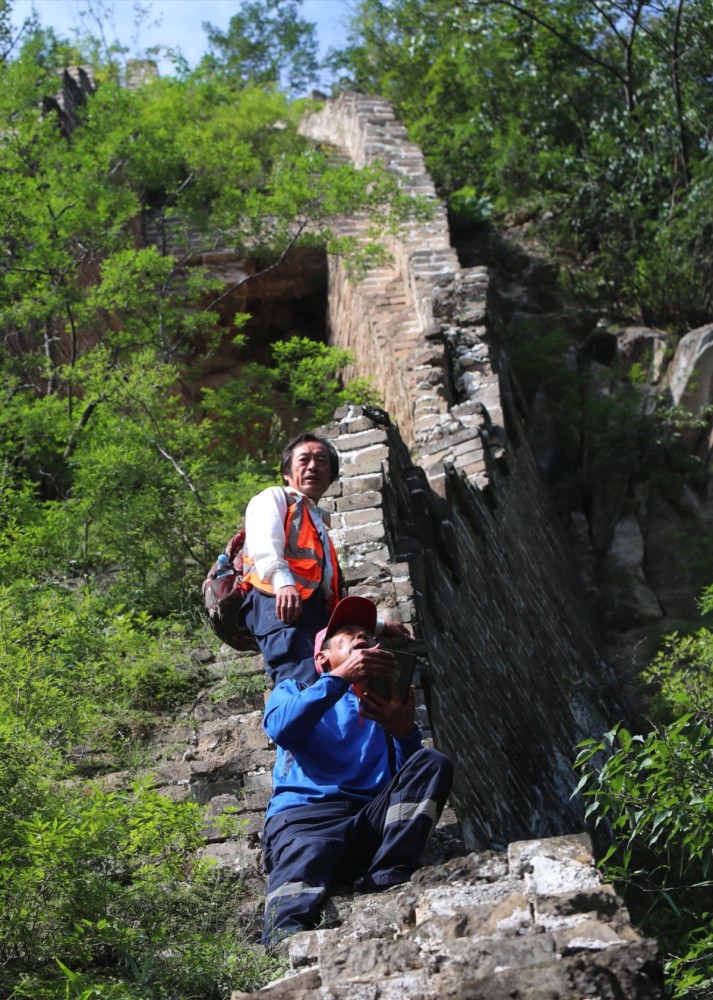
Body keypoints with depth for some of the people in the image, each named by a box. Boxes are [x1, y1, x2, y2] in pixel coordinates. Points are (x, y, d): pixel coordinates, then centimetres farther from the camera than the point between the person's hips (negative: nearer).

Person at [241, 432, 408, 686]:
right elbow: (264, 546, -7)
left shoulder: (320, 524, 39)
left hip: (316, 613, 7)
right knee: (305, 687, -32)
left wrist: (379, 625, 48)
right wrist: (284, 583, -28)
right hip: (277, 604, -7)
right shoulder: (274, 498, 17)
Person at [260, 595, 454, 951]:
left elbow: (411, 774, 13)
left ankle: (387, 879, -32)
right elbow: (280, 728, -1)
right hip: (305, 813, -3)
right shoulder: (294, 690, 28)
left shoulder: (385, 705, 32)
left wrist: (406, 732, -9)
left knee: (433, 763, -20)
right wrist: (341, 678, -9)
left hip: (370, 821, 3)